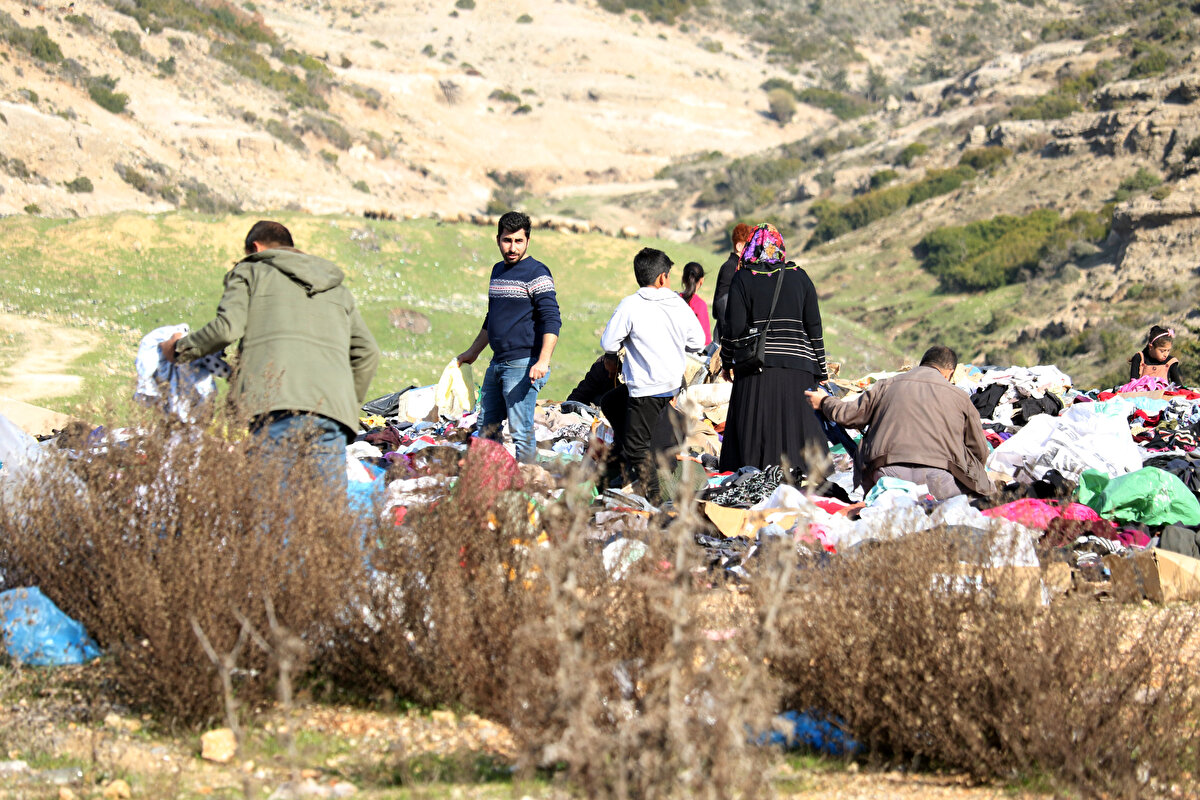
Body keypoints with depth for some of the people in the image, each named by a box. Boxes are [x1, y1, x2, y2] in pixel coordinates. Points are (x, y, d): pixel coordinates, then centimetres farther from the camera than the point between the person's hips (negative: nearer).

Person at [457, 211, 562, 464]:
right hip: (497, 364, 9)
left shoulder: (536, 273, -9)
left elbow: (551, 320, -16)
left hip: (523, 365, -9)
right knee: (487, 427, 11)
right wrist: (473, 351, 35)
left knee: (521, 432, -9)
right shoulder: (498, 270, 17)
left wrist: (543, 361, -27)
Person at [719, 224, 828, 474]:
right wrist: (821, 370, 12)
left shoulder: (743, 278, -2)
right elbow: (814, 326, 5)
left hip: (756, 370, -1)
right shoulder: (799, 277, 4)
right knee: (796, 425, 4)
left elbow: (734, 328, -6)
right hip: (797, 367, 1)